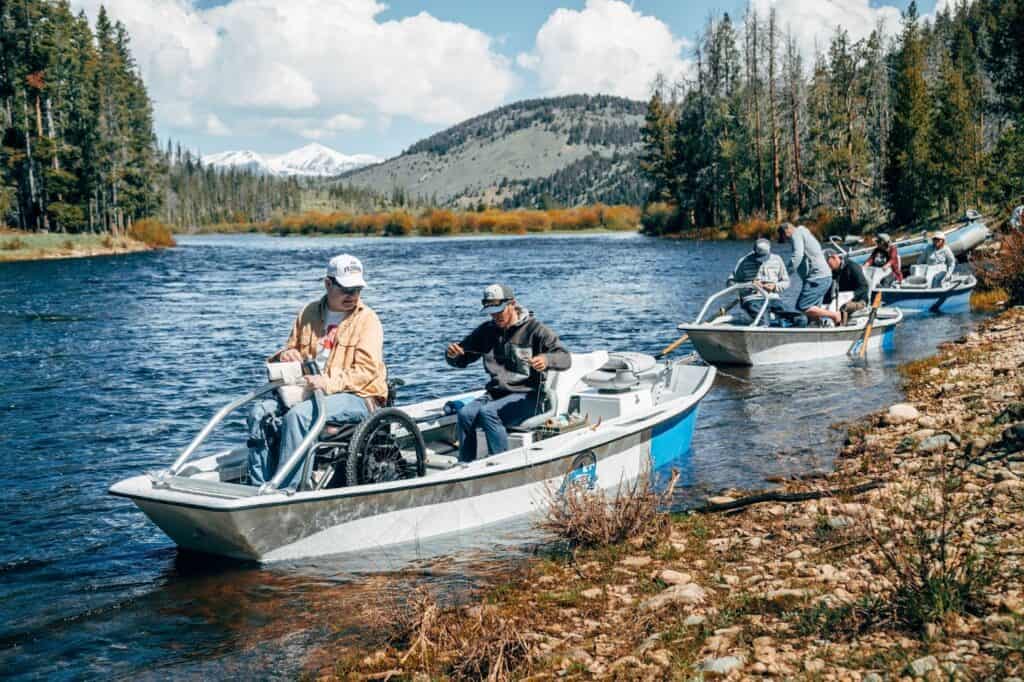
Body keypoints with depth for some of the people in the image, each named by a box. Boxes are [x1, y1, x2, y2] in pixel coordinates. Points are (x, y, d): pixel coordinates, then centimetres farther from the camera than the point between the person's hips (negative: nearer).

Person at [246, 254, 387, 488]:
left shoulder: (367, 319, -2)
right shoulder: (309, 313, 14)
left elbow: (367, 370, -13)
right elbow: (292, 349, 26)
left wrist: (329, 383, -27)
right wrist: (285, 356, -1)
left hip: (357, 397, -6)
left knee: (297, 415, -31)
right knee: (260, 412, -15)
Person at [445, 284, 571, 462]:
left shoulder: (534, 329, -3)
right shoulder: (486, 331, 12)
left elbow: (565, 358, -10)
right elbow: (460, 361, 17)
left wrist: (546, 359, -33)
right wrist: (452, 354, -8)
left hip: (526, 396, -5)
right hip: (495, 393, 5)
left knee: (488, 412, -31)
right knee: (465, 413, -23)